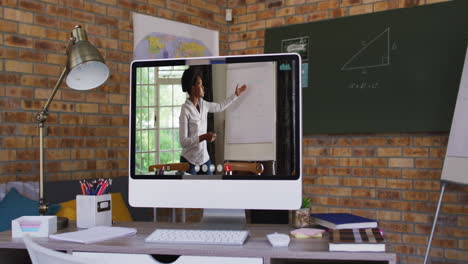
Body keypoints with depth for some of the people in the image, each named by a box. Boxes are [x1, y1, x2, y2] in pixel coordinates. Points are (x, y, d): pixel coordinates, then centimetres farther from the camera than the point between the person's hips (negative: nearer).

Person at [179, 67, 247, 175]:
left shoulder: (203, 104, 4)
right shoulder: (185, 110, -17)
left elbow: (220, 107, 24)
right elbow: (183, 142, -20)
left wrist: (236, 95, 26)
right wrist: (203, 137, -29)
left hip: (204, 159, 7)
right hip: (189, 161, -7)